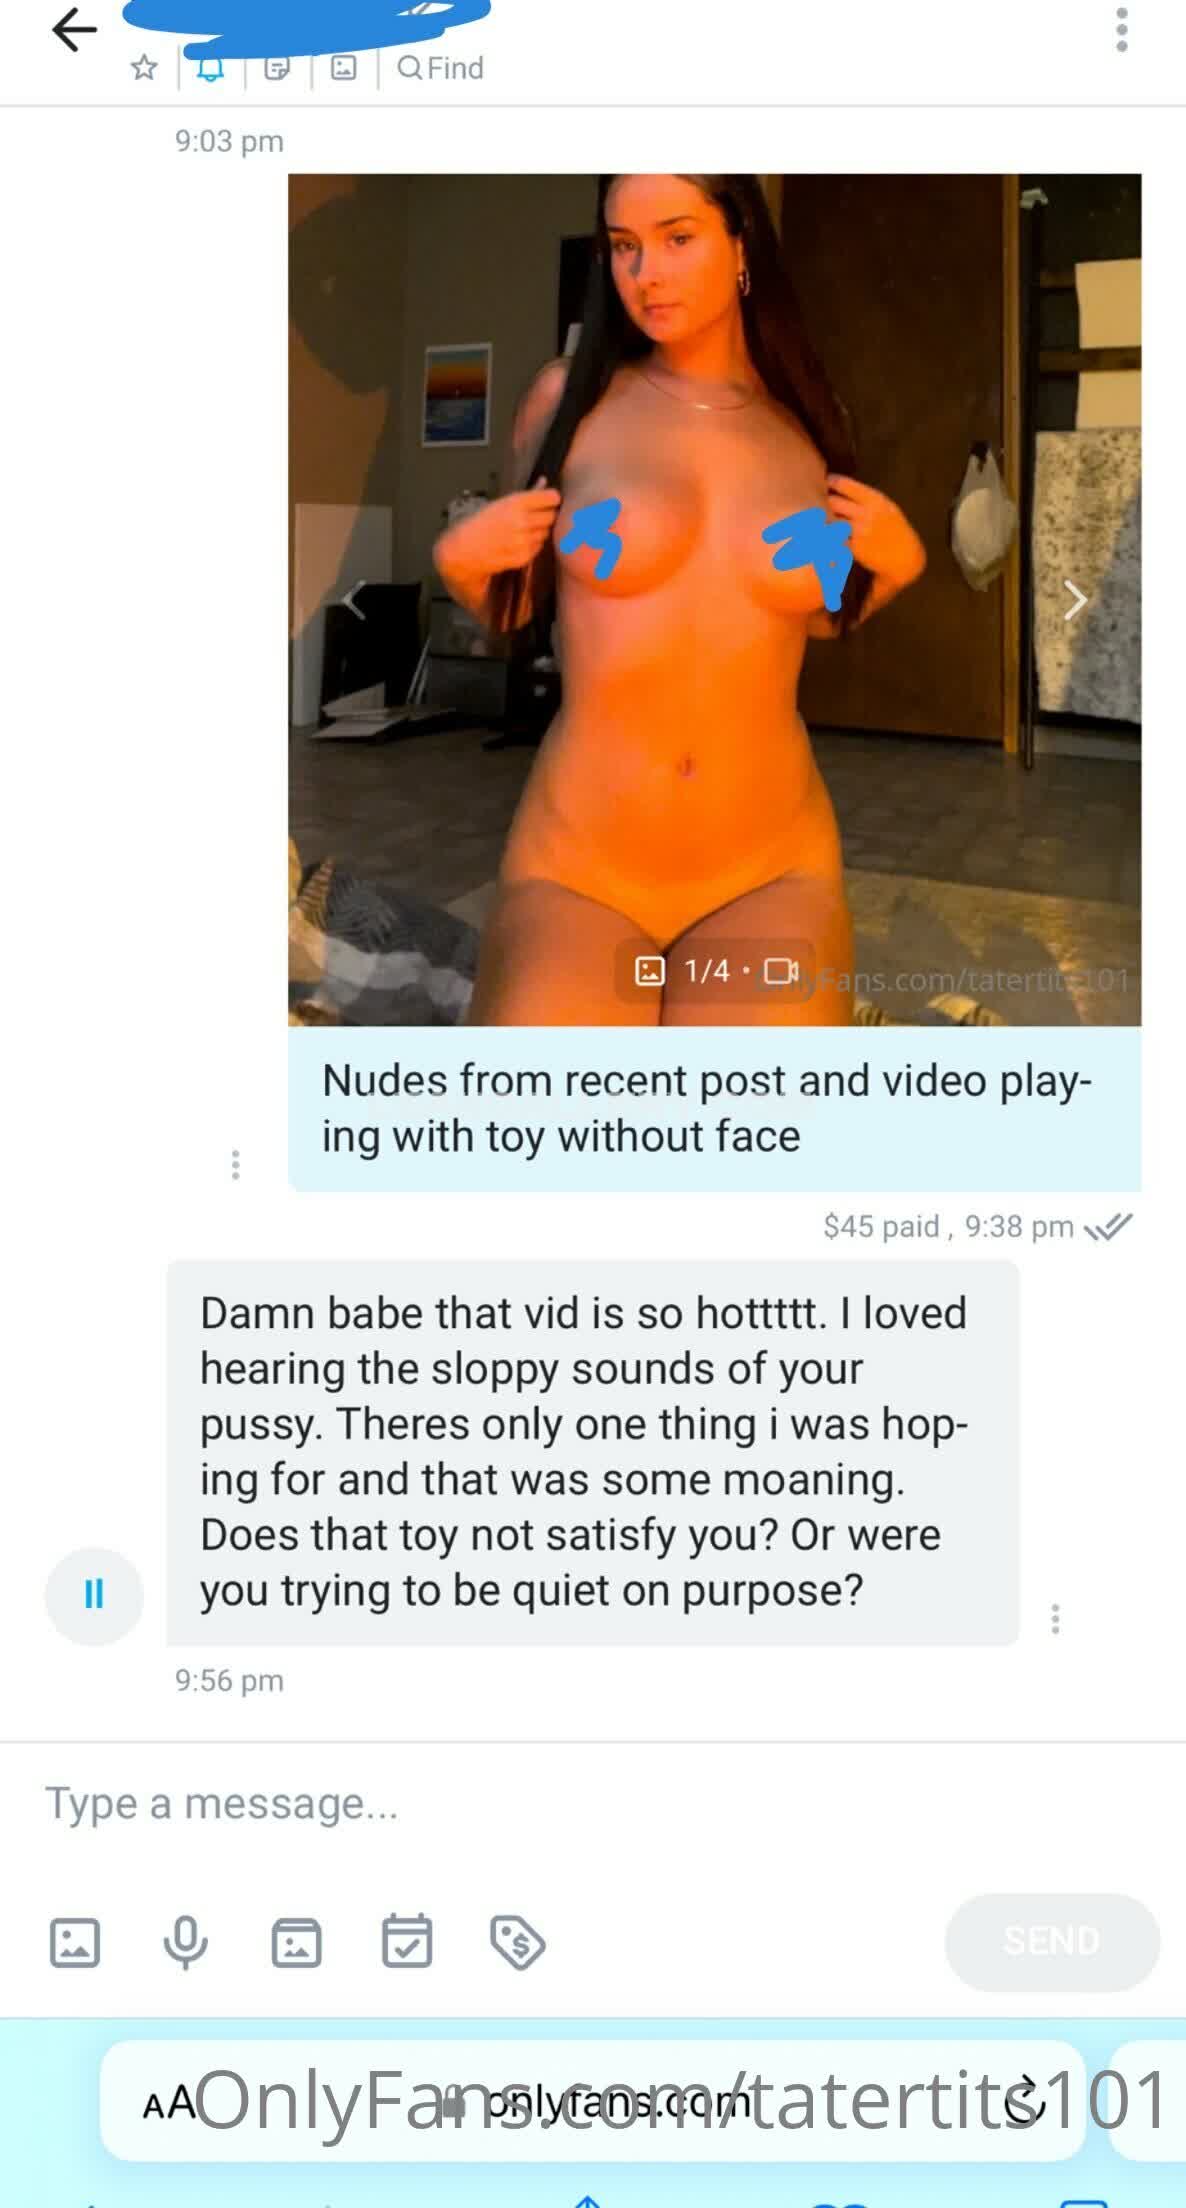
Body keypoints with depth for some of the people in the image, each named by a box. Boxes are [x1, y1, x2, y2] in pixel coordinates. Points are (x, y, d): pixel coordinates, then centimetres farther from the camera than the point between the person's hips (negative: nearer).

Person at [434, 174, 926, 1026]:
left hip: (769, 868, 1)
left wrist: (898, 563, 3)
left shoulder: (810, 422, 5)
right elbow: (515, 604, 13)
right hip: (580, 868, -1)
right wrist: (458, 561, -7)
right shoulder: (571, 397, 0)